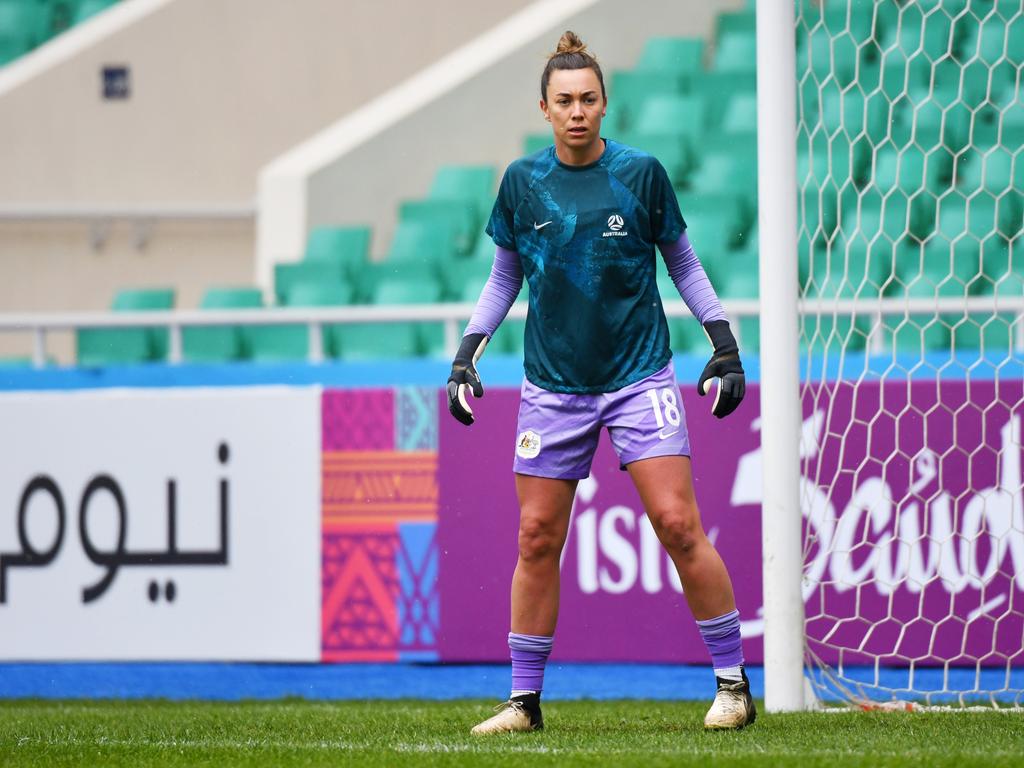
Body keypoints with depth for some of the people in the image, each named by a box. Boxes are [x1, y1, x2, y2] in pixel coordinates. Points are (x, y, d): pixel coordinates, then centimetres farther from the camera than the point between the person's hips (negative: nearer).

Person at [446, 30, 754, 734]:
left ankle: (734, 682, -1)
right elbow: (503, 278, 14)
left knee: (678, 523, -11)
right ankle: (524, 698, 12)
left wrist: (724, 342, 2)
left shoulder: (641, 173, -4)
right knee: (537, 539, 1)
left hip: (640, 378, -2)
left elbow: (683, 263, 8)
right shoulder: (523, 181, 2)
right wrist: (467, 353, 5)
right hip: (553, 384, 2)